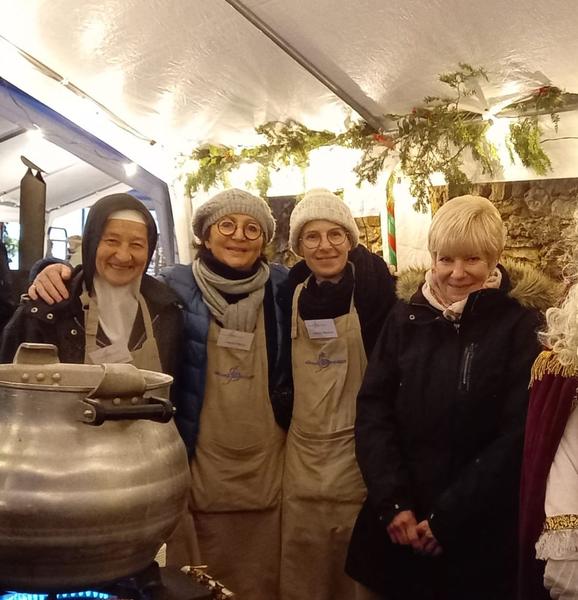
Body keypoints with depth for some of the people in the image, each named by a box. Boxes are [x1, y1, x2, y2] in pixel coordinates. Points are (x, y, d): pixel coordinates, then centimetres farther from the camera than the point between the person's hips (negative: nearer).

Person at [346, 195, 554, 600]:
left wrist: (450, 517, -14)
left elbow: (519, 434, -11)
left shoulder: (521, 324, -7)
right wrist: (393, 502, -12)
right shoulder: (406, 316, 1)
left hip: (481, 531, -3)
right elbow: (373, 408, -1)